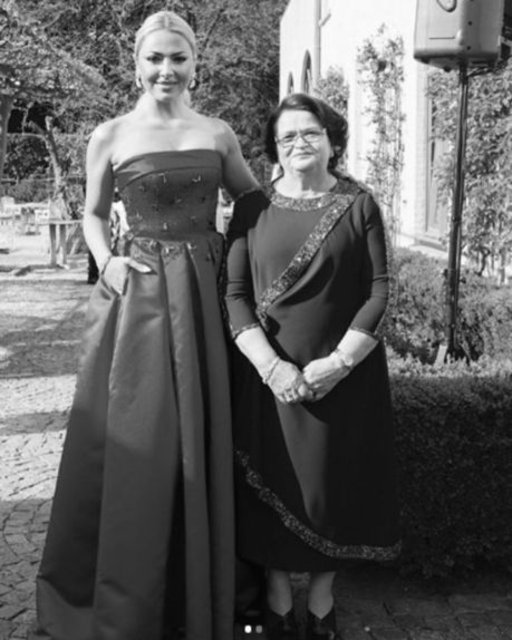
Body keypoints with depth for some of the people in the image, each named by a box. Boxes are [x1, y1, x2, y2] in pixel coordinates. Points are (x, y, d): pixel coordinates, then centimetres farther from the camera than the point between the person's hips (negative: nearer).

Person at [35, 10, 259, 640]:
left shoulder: (217, 134, 7)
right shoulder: (110, 137, 2)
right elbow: (93, 215, 12)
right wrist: (106, 261, -5)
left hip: (205, 293, 2)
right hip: (136, 296, -2)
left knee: (199, 442, 8)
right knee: (131, 443, 1)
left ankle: (196, 589, 26)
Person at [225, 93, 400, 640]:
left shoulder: (358, 205, 1)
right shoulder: (253, 210, 2)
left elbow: (380, 290, -3)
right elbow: (234, 294, -3)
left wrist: (339, 360, -14)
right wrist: (271, 366, -15)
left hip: (344, 375, 0)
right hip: (270, 376, 0)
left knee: (336, 486, 8)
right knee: (272, 486, 6)